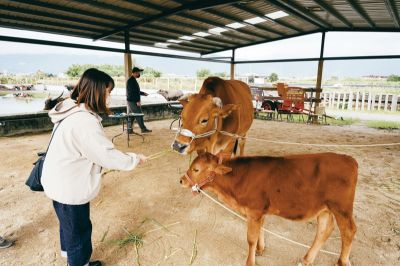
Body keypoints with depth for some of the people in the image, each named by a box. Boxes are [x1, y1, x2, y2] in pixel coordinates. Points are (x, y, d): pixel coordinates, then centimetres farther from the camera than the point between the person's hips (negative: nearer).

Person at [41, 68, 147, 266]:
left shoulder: (72, 111, 1)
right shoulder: (84, 121, -30)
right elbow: (108, 155, -26)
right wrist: (135, 159, -12)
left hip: (60, 181, 10)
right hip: (70, 188, -10)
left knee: (69, 225, 29)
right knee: (79, 230, 12)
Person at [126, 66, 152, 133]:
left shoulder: (133, 80, 16)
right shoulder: (131, 81, -15)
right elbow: (132, 92, -22)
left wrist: (143, 93, 17)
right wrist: (137, 101, -23)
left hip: (131, 101, 10)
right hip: (133, 101, -10)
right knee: (139, 114, -5)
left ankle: (129, 130, 15)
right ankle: (143, 129, 1)